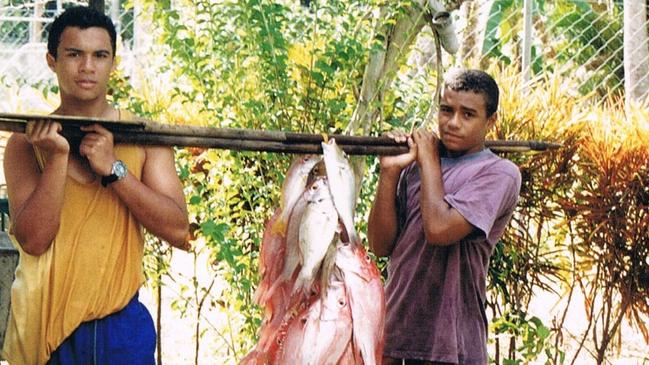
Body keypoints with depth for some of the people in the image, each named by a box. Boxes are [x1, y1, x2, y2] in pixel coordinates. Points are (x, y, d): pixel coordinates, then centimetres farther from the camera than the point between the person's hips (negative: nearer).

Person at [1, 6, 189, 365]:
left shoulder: (143, 137, 1)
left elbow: (178, 231, -9)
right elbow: (32, 239, -13)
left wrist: (113, 167, -17)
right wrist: (57, 158, -23)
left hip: (123, 325, 1)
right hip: (45, 330, -1)